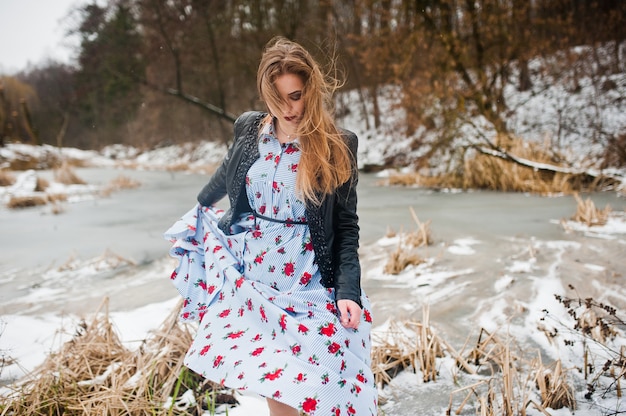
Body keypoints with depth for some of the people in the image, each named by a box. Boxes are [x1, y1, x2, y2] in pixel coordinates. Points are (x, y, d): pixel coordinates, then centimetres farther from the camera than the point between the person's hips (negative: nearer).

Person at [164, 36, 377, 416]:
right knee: (271, 385, 1)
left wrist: (348, 291, -15)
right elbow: (226, 177, 22)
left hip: (306, 283, -2)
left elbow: (347, 226, -4)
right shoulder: (249, 129, 1)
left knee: (300, 384, -9)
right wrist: (200, 209, 39)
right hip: (247, 273, 3)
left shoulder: (338, 146, -6)